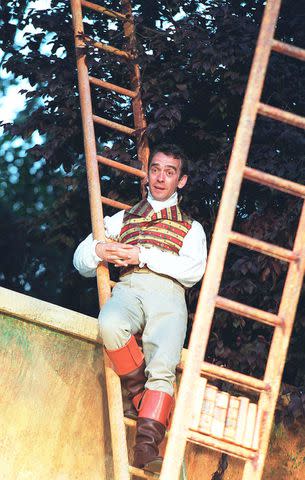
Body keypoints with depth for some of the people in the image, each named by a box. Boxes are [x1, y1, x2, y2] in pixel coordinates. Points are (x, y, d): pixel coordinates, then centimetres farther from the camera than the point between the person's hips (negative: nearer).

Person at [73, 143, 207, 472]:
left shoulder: (191, 228, 26)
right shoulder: (123, 219, 32)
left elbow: (193, 271, 4)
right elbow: (81, 261, 26)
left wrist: (142, 254, -5)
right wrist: (98, 250, 1)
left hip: (167, 294, -1)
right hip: (128, 288, 1)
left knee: (162, 367, -30)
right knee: (110, 324, -37)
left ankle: (147, 446, -41)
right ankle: (141, 395, -19)